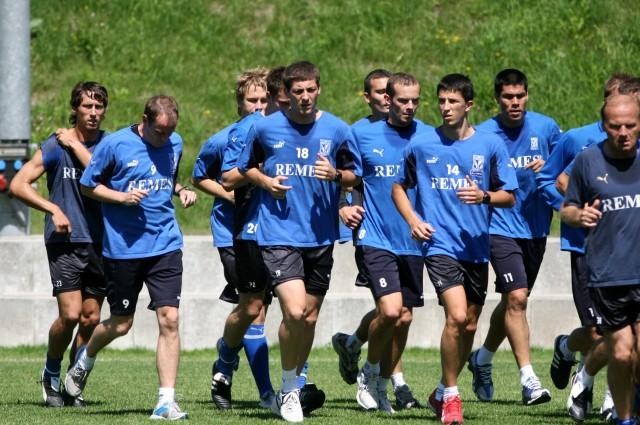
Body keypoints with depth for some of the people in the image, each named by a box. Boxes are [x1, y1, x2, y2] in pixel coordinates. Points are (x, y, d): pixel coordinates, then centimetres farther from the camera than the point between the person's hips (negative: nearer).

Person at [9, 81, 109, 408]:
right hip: (66, 241, -3)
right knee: (70, 314, -13)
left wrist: (77, 146, -11)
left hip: (99, 243, 3)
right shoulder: (56, 145, -3)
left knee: (91, 319, 2)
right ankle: (50, 375, 11)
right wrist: (53, 209, -13)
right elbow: (18, 185, -5)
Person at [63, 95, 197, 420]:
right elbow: (87, 185, 0)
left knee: (169, 319, -10)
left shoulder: (175, 144, 6)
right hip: (123, 247, -3)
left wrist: (181, 191, 2)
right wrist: (122, 197, -14)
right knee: (120, 324, 7)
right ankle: (84, 361, 41)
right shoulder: (115, 144, -8)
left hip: (165, 244, 3)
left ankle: (166, 402, -7)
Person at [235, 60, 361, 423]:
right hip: (279, 233, -3)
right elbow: (246, 167, 14)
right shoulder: (265, 128, -1)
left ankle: (293, 388, 27)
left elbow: (354, 175, 10)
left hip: (321, 236, 3)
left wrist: (336, 175, -12)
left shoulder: (337, 130, 1)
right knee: (294, 310, -17)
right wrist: (265, 181, -7)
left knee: (310, 316, 9)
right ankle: (289, 389, 1)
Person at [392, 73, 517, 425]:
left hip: (476, 247, 3)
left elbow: (509, 197, 6)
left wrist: (484, 196, -15)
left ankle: (443, 393, 28)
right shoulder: (421, 145, 0)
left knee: (469, 325, 8)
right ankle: (450, 395, -5)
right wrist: (412, 220, -3)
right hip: (439, 244, -3)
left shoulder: (490, 145, 2)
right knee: (457, 316, -19)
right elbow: (399, 187, 13)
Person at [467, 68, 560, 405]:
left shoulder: (545, 127, 1)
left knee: (513, 301, 16)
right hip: (500, 228, -4)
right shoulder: (482, 135, -7)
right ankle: (528, 379, -16)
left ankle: (482, 359, 38)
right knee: (516, 297, -16)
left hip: (535, 228, 4)